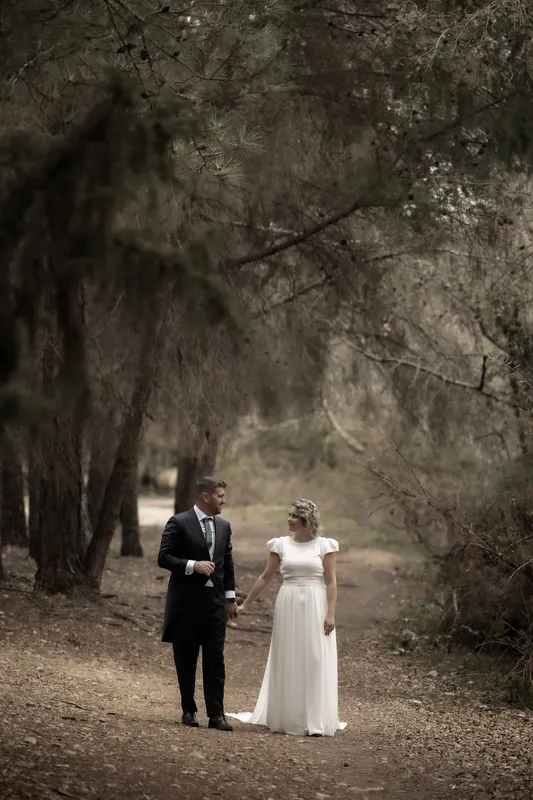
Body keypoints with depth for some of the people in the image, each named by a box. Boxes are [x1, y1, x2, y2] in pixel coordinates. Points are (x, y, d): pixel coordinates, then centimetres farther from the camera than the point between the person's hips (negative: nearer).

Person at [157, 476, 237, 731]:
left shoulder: (224, 526, 10)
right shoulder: (179, 523, -7)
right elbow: (163, 557, -10)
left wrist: (231, 597, 13)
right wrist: (193, 565, -22)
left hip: (215, 601, 4)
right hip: (186, 602, -4)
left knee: (215, 659, -2)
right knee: (186, 660, 5)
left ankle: (216, 714, -2)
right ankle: (189, 710, 16)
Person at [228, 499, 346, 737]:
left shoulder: (324, 545, -1)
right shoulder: (281, 544, 5)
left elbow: (331, 581, -4)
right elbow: (265, 577, 9)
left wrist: (331, 613, -13)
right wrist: (246, 604, 8)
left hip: (316, 606, -2)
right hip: (288, 606, 2)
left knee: (316, 661, -2)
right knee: (288, 662, 5)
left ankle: (315, 721, 2)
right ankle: (288, 718, 13)